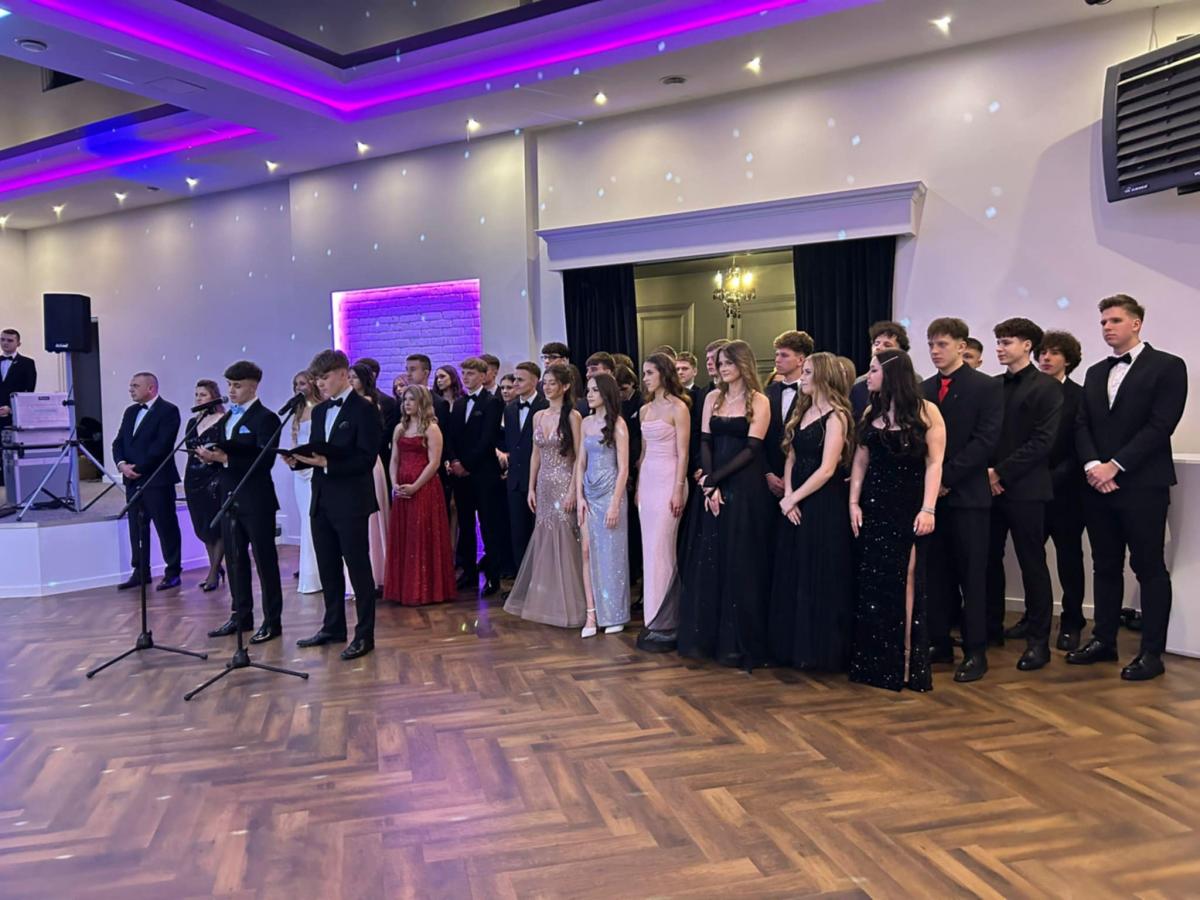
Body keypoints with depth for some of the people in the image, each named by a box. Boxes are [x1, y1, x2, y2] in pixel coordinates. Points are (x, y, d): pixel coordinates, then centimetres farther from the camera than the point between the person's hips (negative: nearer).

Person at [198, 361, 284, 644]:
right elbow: (222, 452, 17)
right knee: (235, 560, 13)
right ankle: (241, 615, 24)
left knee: (264, 560, 0)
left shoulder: (266, 418, -9)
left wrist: (225, 458, -23)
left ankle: (272, 621, 7)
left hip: (256, 500, -7)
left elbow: (264, 461, -19)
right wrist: (209, 454, -5)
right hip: (229, 498, 8)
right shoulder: (225, 419, 16)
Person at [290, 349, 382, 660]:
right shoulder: (319, 411, 13)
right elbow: (316, 452, 16)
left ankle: (364, 634, 10)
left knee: (358, 567, 1)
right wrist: (298, 459, -5)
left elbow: (367, 458, -16)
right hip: (322, 500, 8)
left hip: (351, 501, -7)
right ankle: (333, 626, 29)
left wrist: (327, 463, -23)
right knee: (327, 567, 15)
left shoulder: (364, 409, -10)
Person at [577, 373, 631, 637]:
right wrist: (579, 497, 2)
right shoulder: (586, 423, 10)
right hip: (589, 494, 5)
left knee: (611, 553, 1)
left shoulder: (617, 424, -7)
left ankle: (613, 615, 14)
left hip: (610, 493, -5)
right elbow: (581, 463, 11)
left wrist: (615, 504, -14)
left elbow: (623, 468, -9)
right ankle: (592, 613, 5)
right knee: (588, 551, 1)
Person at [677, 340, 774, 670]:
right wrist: (710, 486, -8)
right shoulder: (712, 398, 11)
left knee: (741, 563, 1)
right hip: (713, 487, 5)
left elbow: (751, 449, -10)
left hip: (746, 489, -4)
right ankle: (706, 634, 17)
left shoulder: (759, 401, -3)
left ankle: (739, 641, 11)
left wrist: (714, 479, -14)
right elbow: (705, 443, 4)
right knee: (708, 560, 6)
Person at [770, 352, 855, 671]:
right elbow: (791, 458, 10)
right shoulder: (803, 411, 13)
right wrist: (787, 495, -4)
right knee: (792, 576, 11)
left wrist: (793, 499, -12)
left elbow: (827, 469, -17)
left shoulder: (836, 416, -10)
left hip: (823, 504, -8)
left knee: (820, 578, 1)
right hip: (796, 504, 8)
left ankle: (822, 649, 13)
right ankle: (796, 645, 22)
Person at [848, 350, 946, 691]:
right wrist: (854, 503, 1)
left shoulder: (925, 411, -5)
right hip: (874, 507, 5)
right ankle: (875, 660, 17)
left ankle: (906, 661, 10)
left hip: (910, 507, -4)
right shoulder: (871, 412, 9)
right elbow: (861, 461, 9)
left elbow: (934, 463, -9)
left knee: (905, 582, -1)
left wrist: (928, 509, -15)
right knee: (872, 583, 6)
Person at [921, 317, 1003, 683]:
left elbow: (984, 441, -10)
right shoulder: (923, 389, 12)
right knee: (936, 574, 8)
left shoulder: (987, 387, -2)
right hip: (930, 493, 5)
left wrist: (946, 477, -15)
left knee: (972, 576, 1)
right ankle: (940, 644, 18)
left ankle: (975, 652, 10)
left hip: (967, 494, -4)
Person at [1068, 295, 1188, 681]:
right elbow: (1082, 425, 10)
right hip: (1098, 485, 6)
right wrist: (1092, 465, -7)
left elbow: (1160, 425, -11)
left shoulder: (1167, 366, -2)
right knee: (1105, 566, 12)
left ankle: (1152, 652, 7)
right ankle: (1104, 639, 20)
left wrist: (1115, 465, -16)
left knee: (1149, 568, 0)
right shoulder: (1095, 373, 16)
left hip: (1143, 485, -6)